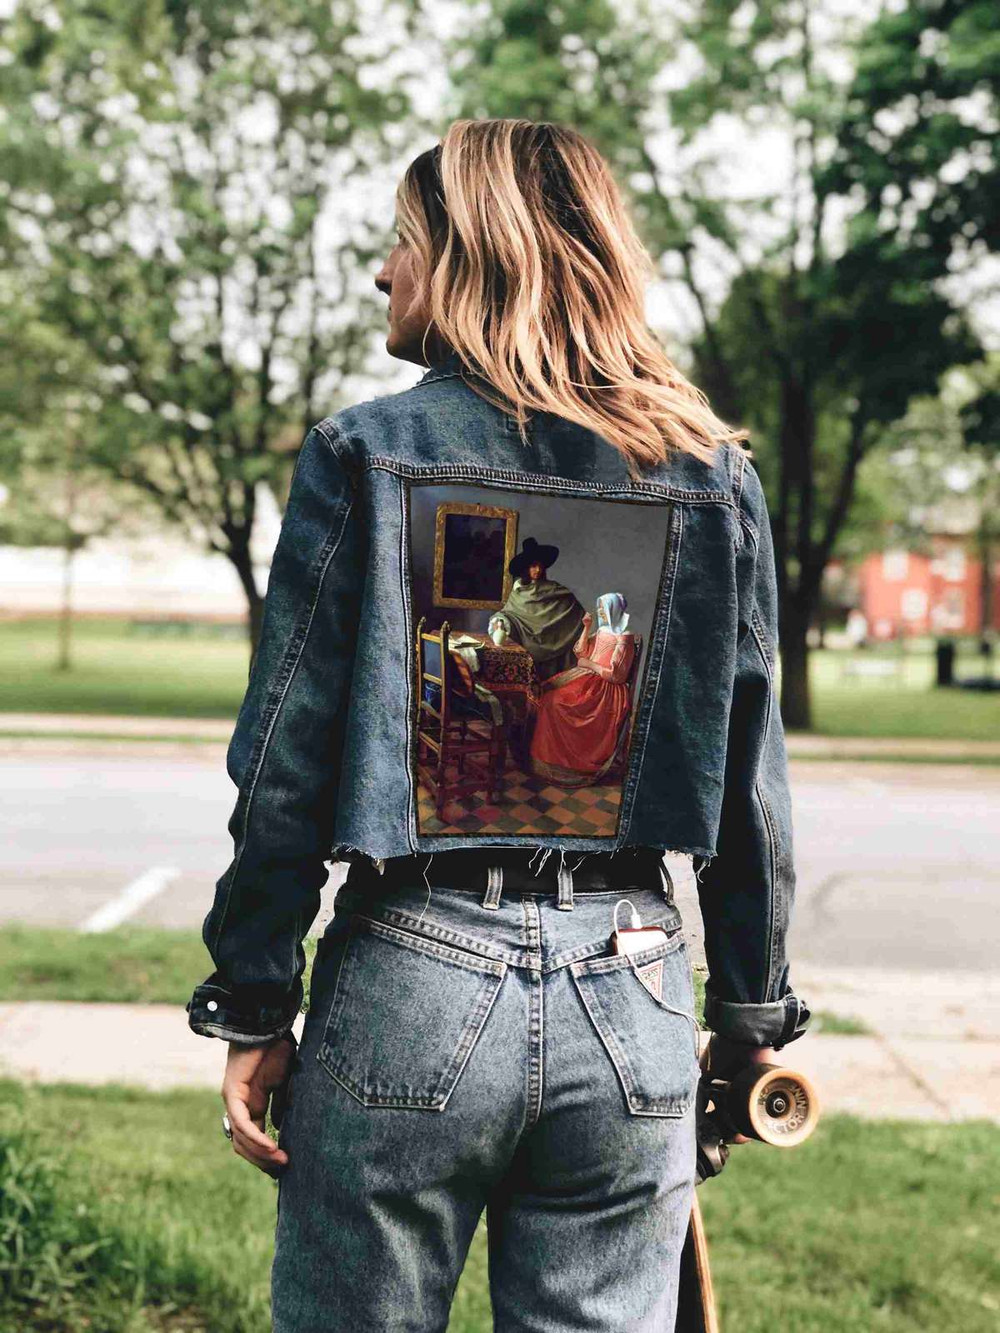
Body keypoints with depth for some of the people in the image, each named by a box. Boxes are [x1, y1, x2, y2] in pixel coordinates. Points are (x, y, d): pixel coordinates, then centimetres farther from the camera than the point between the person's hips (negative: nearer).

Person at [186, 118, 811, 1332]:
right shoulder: (714, 478, 2)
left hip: (411, 979, -2)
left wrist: (255, 1008, 1)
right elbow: (750, 786, 4)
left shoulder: (363, 454, -5)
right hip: (629, 999, 3)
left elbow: (286, 764, -7)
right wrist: (751, 1015, 13)